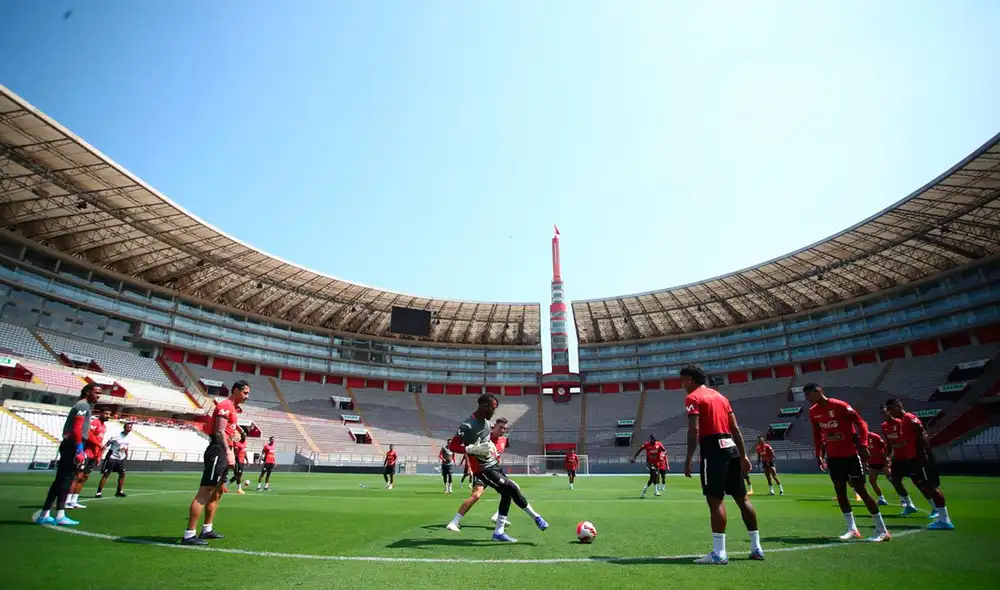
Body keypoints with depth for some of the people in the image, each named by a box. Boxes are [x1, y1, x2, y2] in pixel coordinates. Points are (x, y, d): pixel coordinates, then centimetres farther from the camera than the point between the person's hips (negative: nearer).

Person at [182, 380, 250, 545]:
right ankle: (189, 535, -5)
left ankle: (207, 530, 24)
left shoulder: (231, 407, 20)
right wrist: (228, 453, -23)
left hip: (223, 453, 11)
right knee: (204, 493, -9)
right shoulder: (225, 405, -11)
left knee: (217, 492, 16)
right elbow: (219, 432, -19)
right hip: (218, 452, -11)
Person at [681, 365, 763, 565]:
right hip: (730, 448, 8)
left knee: (715, 499, -6)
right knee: (742, 498, 13)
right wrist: (743, 455, 20)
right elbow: (735, 429, 18)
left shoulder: (693, 398, -5)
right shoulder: (720, 396, 20)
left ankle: (719, 553, -5)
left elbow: (694, 430, -15)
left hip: (713, 450, -8)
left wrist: (688, 459, -13)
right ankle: (756, 548, 20)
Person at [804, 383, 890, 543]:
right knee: (840, 492, 6)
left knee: (861, 490, -2)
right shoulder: (813, 412, 3)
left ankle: (882, 531, 10)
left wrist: (863, 445, -26)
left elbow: (860, 423, -17)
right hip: (833, 456, 6)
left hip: (851, 454, -6)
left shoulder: (839, 405, -17)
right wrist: (818, 455, 11)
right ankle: (852, 529, 15)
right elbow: (817, 434, 13)